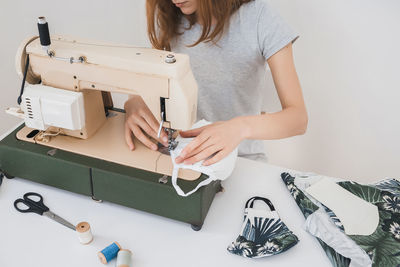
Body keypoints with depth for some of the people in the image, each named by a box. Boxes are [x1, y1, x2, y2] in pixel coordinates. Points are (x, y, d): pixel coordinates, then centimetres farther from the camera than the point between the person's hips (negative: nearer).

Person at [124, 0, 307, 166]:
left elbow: (299, 118, -15)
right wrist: (134, 102, -18)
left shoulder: (259, 17, -12)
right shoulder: (169, 19, 0)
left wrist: (241, 127, -35)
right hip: (180, 154, 3)